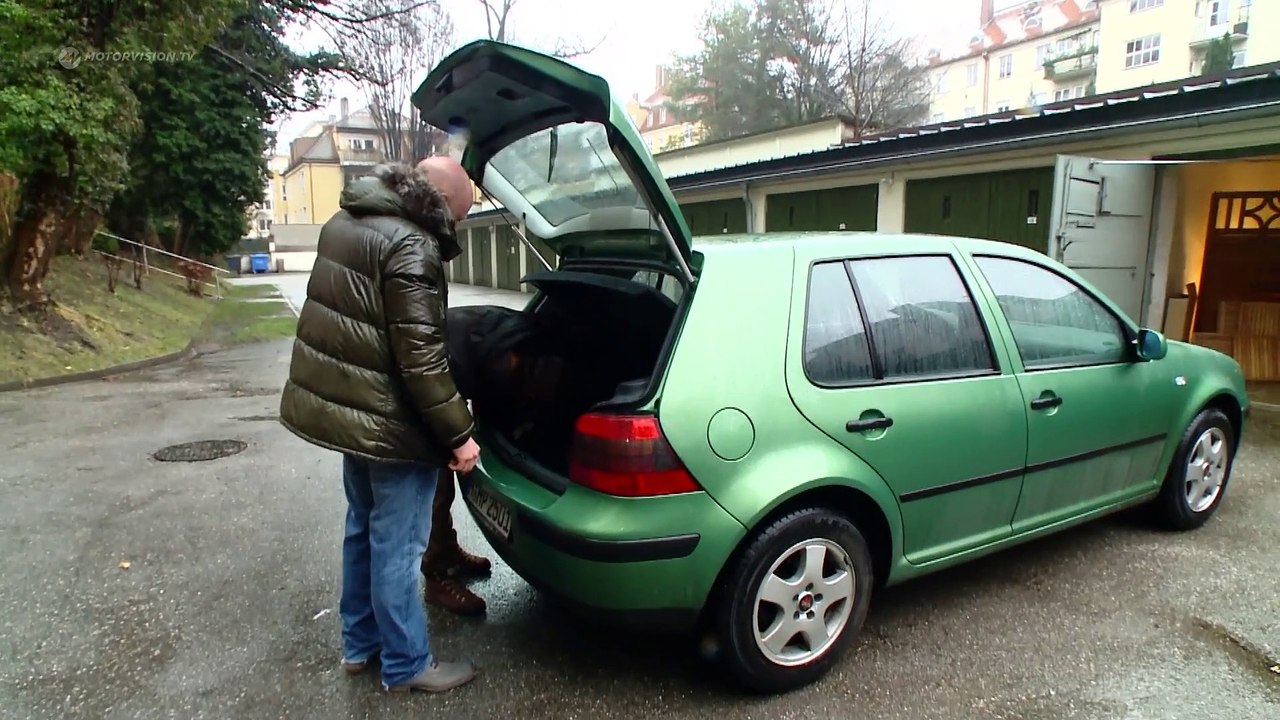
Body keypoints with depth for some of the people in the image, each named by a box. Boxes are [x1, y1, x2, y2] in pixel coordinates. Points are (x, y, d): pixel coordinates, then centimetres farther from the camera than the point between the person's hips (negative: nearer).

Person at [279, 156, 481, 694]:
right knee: (397, 544, 4)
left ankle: (359, 643, 36)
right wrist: (458, 434, -18)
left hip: (342, 406, 10)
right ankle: (406, 665, 20)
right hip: (389, 422, -9)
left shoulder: (345, 221, 9)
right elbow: (420, 356, -25)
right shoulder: (410, 245, -21)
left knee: (363, 528, 21)